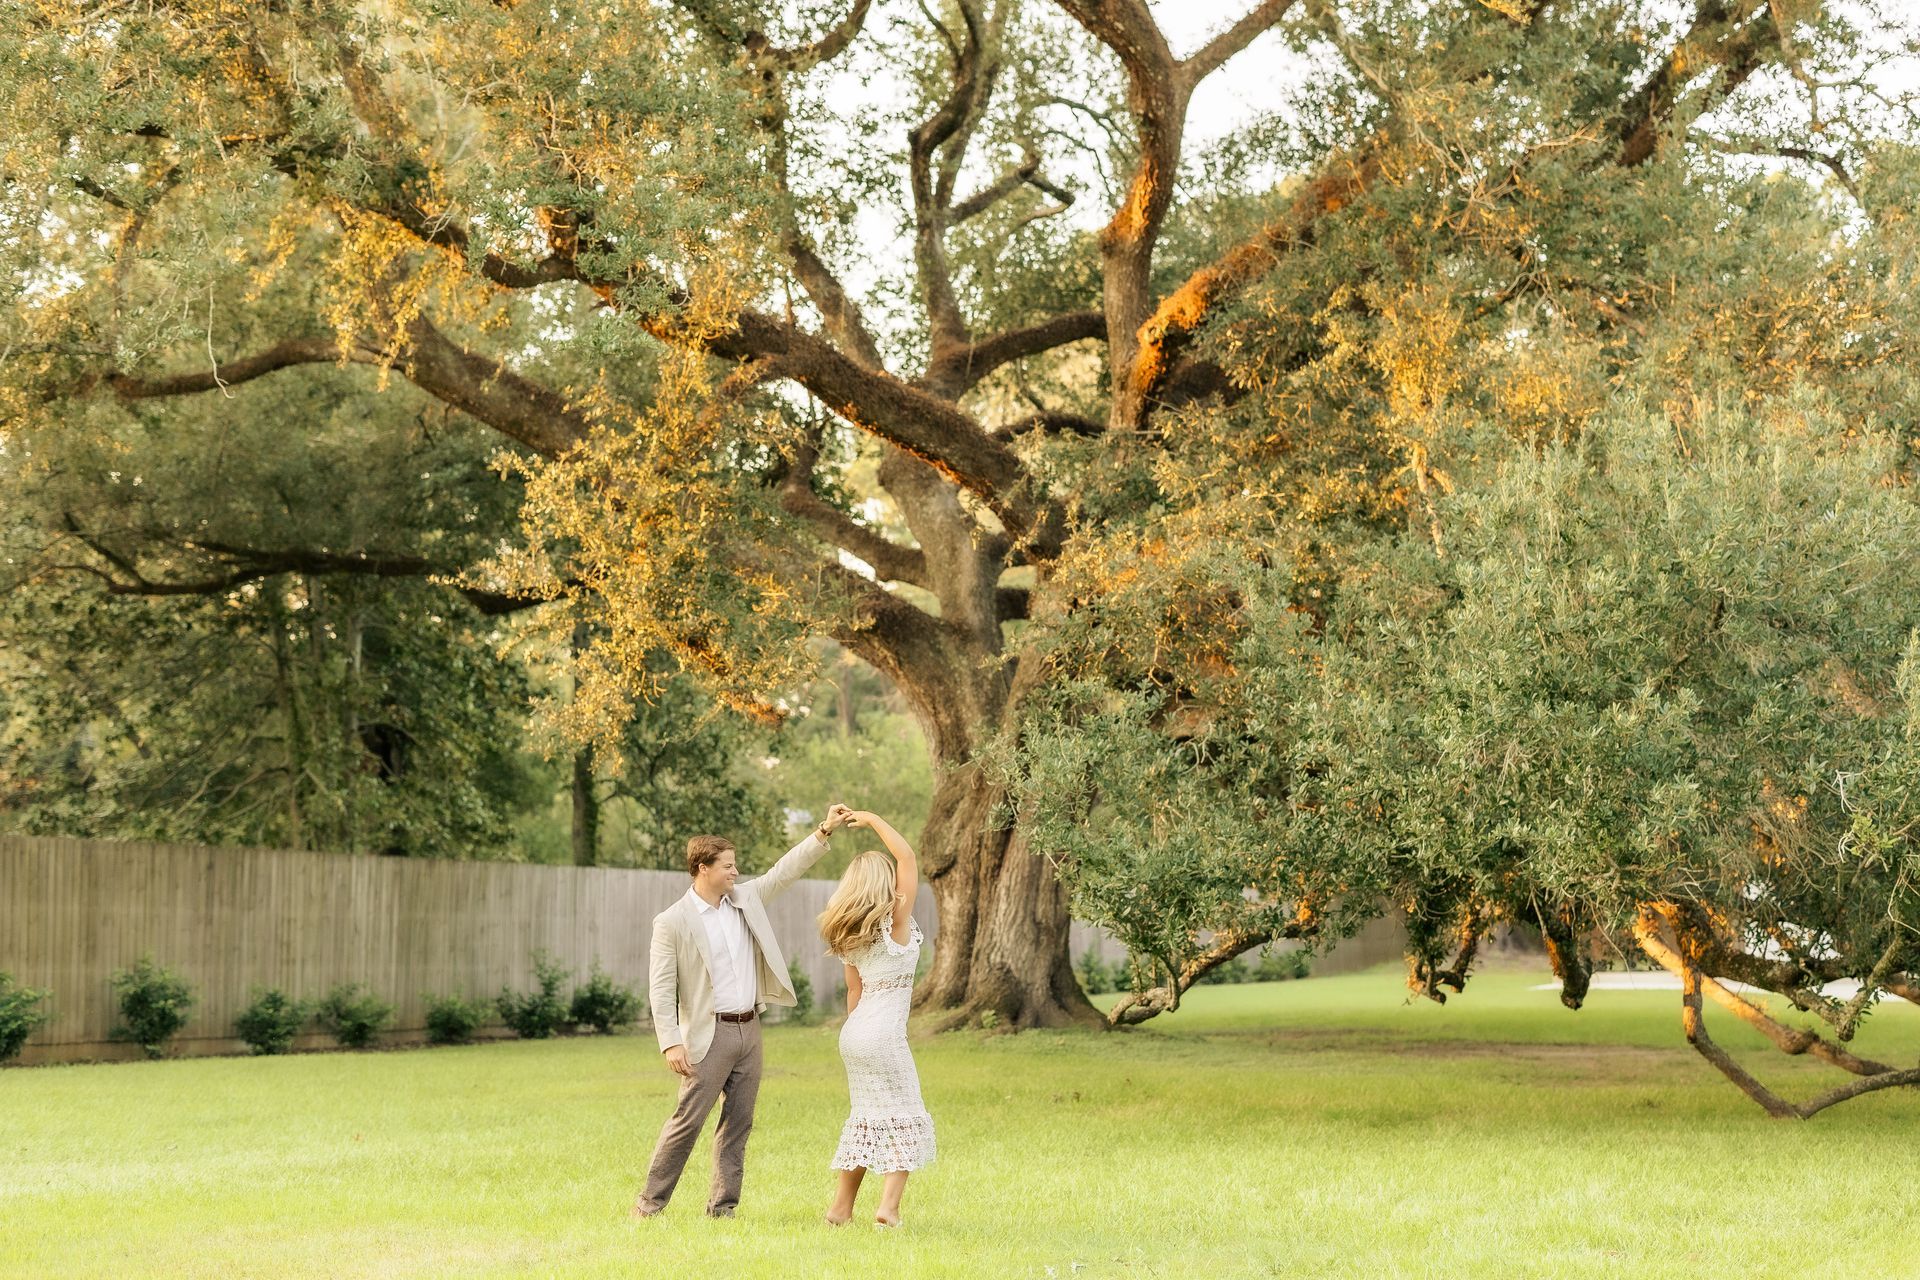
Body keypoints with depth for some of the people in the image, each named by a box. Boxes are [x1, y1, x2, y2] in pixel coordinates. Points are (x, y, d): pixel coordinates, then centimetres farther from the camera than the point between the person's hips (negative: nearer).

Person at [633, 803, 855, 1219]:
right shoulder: (672, 923, -9)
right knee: (687, 1120, -6)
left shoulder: (746, 898, 9)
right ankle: (650, 1202, 3)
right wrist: (671, 1043, -19)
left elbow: (784, 871, 12)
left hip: (749, 1029, 6)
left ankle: (723, 1207, 13)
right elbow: (661, 989, -11)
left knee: (738, 1123, 7)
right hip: (709, 1035, -6)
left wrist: (824, 831, 2)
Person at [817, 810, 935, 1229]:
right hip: (885, 1034, -7)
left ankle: (842, 1206, 15)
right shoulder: (895, 922, -11)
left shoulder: (848, 934, 9)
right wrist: (873, 820, -5)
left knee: (867, 1117, 16)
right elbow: (907, 856, -12)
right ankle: (889, 1205, -11)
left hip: (854, 1033, 7)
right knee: (906, 1120, 2)